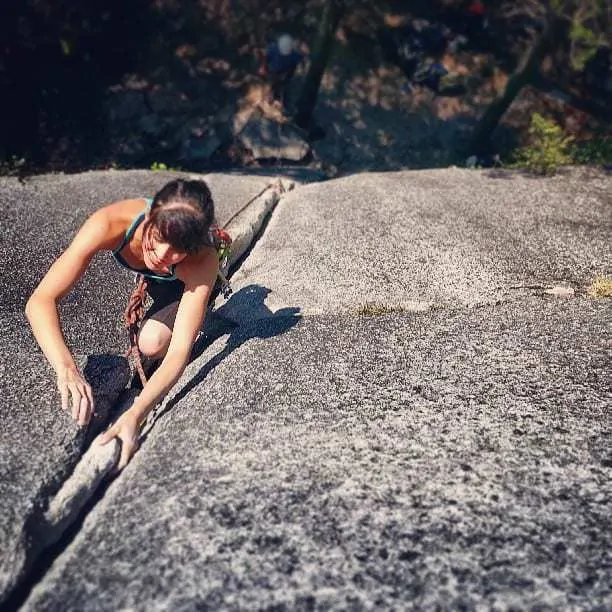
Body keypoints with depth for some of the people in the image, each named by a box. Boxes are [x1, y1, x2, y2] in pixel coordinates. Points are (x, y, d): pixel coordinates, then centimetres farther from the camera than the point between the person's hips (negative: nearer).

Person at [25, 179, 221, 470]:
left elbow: (179, 352, -50)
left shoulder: (202, 261, -46)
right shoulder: (111, 223, -46)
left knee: (152, 344, -19)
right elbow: (40, 300, -48)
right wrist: (66, 368, -65)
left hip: (186, 279, -2)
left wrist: (134, 415, -65)